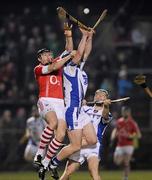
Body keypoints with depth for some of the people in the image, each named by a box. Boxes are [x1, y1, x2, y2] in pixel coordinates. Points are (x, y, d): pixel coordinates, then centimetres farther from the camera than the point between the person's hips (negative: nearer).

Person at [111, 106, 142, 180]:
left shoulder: (132, 123, -8)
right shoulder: (119, 121, 6)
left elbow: (139, 135, -7)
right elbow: (115, 129, 23)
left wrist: (130, 136, -21)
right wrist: (113, 136, 4)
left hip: (128, 145, -5)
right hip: (119, 145, 5)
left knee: (126, 163, -11)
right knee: (117, 162, 1)